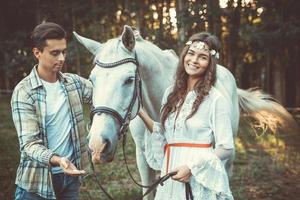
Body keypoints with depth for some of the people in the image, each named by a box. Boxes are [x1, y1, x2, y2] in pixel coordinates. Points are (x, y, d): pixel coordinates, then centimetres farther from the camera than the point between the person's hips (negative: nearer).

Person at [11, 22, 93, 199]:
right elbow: (29, 143, -19)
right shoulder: (24, 92, -14)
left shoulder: (74, 83, 2)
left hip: (71, 175, 5)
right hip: (37, 181, -4)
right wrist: (57, 160, -36)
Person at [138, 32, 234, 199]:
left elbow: (226, 149, -11)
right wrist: (143, 115, 2)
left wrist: (192, 167, -20)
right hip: (170, 179, 5)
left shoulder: (217, 100, -10)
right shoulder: (171, 94, 8)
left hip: (201, 182, -5)